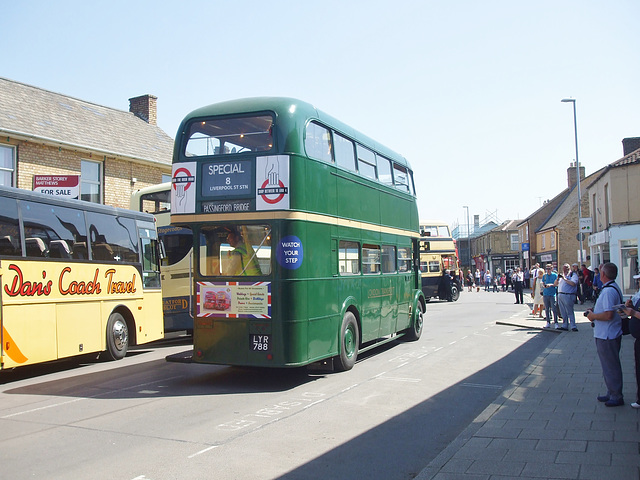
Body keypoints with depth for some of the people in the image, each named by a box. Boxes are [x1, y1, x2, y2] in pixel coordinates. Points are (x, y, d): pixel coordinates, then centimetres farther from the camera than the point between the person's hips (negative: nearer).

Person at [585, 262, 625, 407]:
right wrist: (595, 311, 11)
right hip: (612, 334, 11)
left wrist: (593, 316, -14)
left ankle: (616, 397, 12)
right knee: (610, 366, 19)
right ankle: (612, 394, 30)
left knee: (610, 367, 1)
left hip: (606, 336, -11)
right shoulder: (614, 288, 11)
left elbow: (608, 315, -29)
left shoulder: (608, 291, -23)